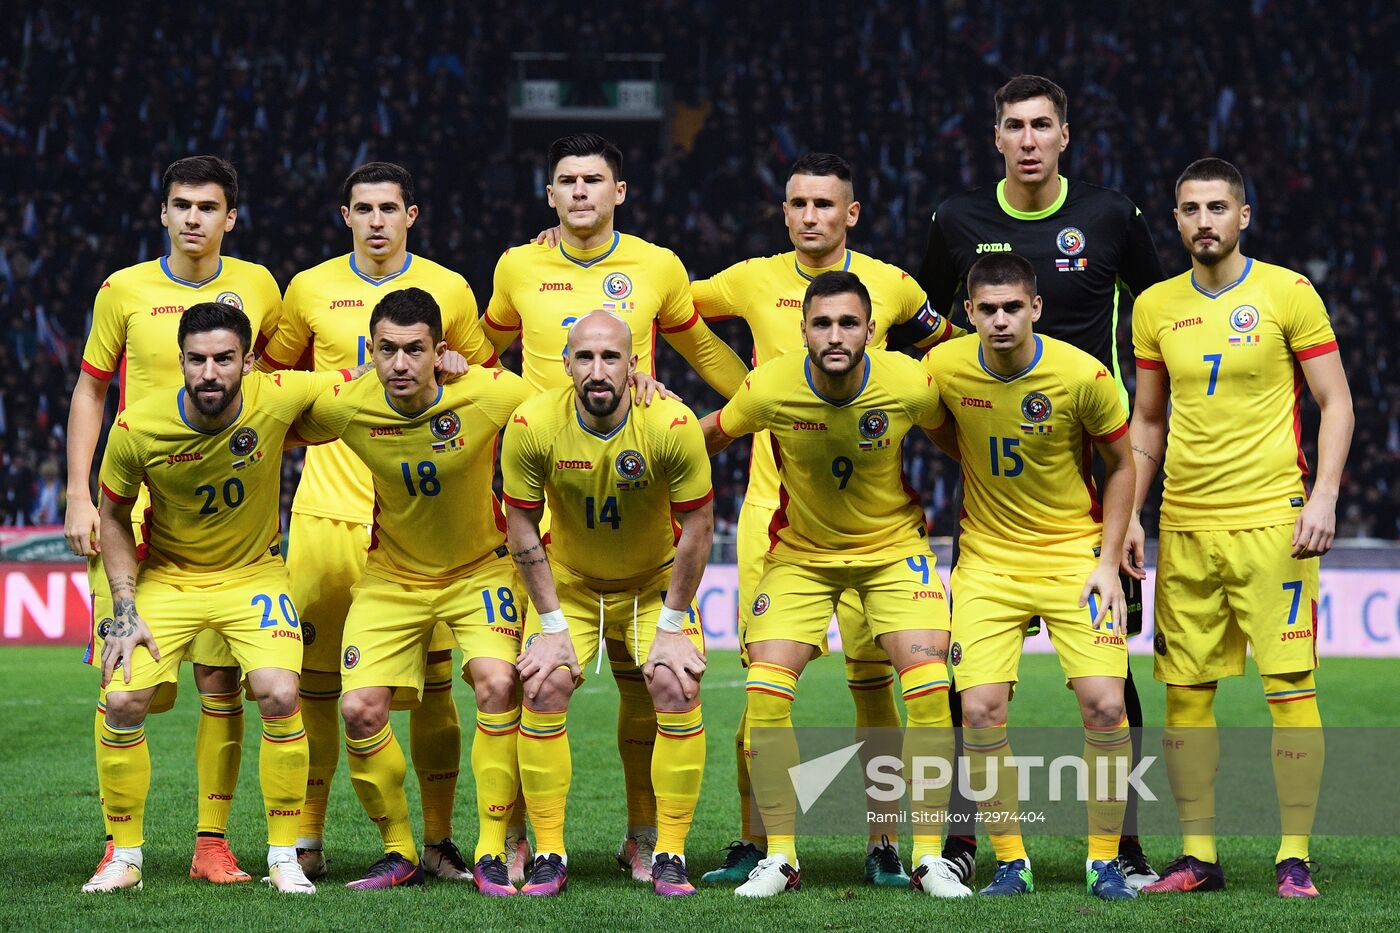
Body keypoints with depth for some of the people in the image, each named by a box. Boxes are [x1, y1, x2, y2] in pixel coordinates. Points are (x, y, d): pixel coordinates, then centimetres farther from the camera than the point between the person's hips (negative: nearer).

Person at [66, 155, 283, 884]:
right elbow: (90, 390, 8)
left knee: (222, 683, -1)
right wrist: (79, 496, 0)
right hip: (136, 513, -1)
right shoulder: (124, 291, 3)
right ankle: (119, 841, 7)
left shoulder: (256, 286, 7)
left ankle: (211, 843, 8)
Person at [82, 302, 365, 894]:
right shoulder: (137, 428, -20)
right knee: (123, 702, -14)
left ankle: (284, 857, -3)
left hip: (253, 574, 0)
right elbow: (114, 517, -2)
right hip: (166, 577, 0)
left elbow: (356, 378, -2)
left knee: (280, 696, -20)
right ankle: (125, 857, 6)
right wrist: (126, 612, -7)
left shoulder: (277, 398, -21)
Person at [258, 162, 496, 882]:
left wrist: (455, 370, -2)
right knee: (314, 682, 0)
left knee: (432, 681, -3)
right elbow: (273, 379, 21)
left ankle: (438, 841, 7)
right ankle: (306, 841, 9)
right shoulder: (310, 289, 8)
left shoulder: (449, 290, 7)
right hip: (328, 509, 1)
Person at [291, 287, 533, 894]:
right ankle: (399, 853, 9)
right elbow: (279, 434, 6)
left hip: (480, 570, -2)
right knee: (360, 709, -12)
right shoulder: (345, 407, -17)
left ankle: (491, 854, -13)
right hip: (391, 577, 2)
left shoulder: (493, 395, -23)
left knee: (497, 685, -25)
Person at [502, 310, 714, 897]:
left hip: (655, 582, -1)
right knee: (543, 689, -15)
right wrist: (553, 625, -11)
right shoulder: (532, 426, -22)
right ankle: (549, 855, -3)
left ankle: (670, 855, -6)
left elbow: (696, 529, -15)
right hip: (567, 582, 1)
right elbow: (523, 529, -11)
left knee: (677, 690, -17)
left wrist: (671, 625, -13)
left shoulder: (672, 425, -25)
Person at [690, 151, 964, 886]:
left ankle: (881, 844, 4)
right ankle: (754, 844, 5)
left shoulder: (890, 285, 5)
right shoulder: (754, 281, 6)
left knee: (871, 675, -4)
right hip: (773, 502, 1)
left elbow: (947, 349, 22)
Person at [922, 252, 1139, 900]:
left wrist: (1108, 562, -5)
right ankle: (1010, 862, 7)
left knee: (1103, 703, -14)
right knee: (980, 711, -10)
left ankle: (1104, 860, 3)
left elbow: (1121, 465, -1)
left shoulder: (1083, 375, -14)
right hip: (987, 558, 2)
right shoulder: (944, 369, -9)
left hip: (1075, 552, -1)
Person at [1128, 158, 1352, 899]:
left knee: (1289, 687, -6)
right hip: (1183, 527, 4)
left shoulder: (1287, 294, -1)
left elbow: (1336, 404, 0)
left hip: (1271, 519, -4)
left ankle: (1295, 858, 0)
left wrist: (1324, 497, -10)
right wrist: (1129, 513, 10)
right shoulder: (1155, 307, 10)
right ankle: (1197, 856, 11)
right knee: (1185, 692, 3)